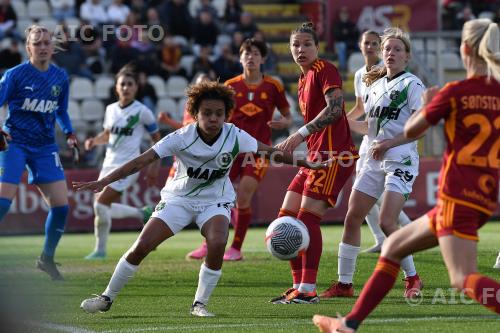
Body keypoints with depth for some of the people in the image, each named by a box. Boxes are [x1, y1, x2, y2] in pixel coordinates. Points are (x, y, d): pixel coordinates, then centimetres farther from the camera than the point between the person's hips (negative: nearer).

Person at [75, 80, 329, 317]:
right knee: (141, 247, -10)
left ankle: (200, 304, -8)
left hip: (215, 201, 0)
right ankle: (107, 298, 9)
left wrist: (306, 163, -10)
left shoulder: (235, 137, -19)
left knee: (217, 244, -28)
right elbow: (143, 160, -25)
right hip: (179, 197, 0)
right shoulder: (181, 138, -23)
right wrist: (104, 182, -31)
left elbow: (271, 152, -7)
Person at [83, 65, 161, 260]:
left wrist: (155, 167, -2)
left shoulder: (142, 111, -9)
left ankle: (100, 249, -4)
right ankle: (142, 214, 29)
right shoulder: (111, 109, 7)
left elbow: (156, 138, 0)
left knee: (100, 204, -17)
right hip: (110, 163, 7)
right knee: (105, 209, 7)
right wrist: (95, 140, 1)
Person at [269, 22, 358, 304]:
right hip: (316, 153, 10)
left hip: (332, 152, -10)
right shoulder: (304, 79, 20)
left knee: (308, 217, -15)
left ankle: (308, 290, -13)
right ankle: (299, 286, 9)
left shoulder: (325, 69, -6)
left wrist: (301, 134, -24)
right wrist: (291, 146, 22)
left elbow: (335, 108, -20)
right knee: (287, 217, 5)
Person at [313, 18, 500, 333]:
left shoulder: (455, 92, -9)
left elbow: (411, 131, 2)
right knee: (393, 246, 19)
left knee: (464, 278, -15)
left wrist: (426, 103, 21)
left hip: (458, 194, -8)